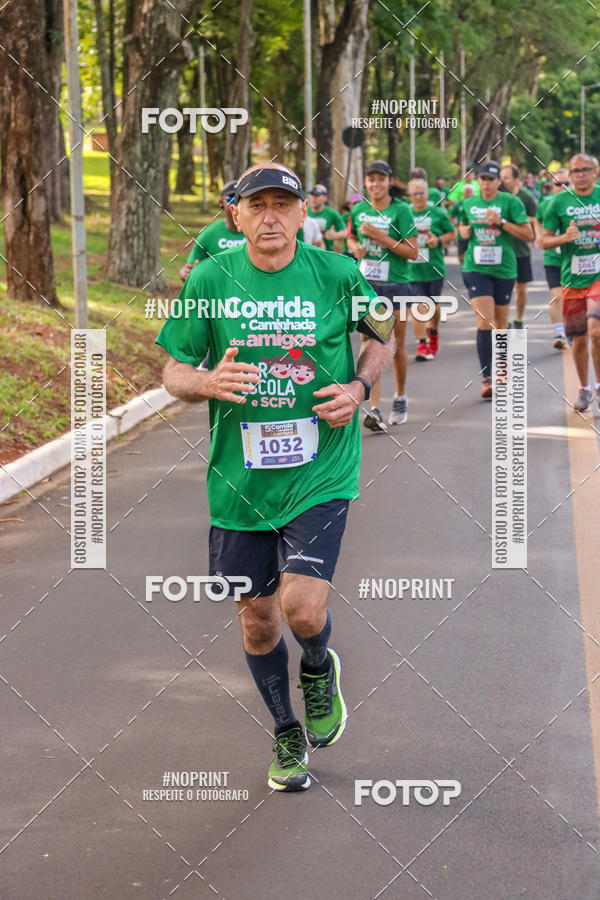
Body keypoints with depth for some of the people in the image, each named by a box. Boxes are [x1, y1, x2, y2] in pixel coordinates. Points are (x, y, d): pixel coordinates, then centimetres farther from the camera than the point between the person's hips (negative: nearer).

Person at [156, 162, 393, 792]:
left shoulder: (335, 275, -3)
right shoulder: (209, 280, -3)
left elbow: (380, 334, 15)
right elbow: (174, 371, 3)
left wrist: (359, 386, -4)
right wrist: (207, 382, -19)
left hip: (320, 474, -2)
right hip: (240, 480, 2)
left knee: (302, 606, -18)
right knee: (257, 619, 10)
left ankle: (318, 669, 20)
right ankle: (287, 735, 35)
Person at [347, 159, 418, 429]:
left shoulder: (401, 211, -7)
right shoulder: (358, 210, 6)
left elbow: (412, 252, -11)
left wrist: (380, 236, -19)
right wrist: (355, 247, 1)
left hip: (395, 285, -2)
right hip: (365, 284, 2)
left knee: (396, 347, 10)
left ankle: (400, 397, 34)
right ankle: (374, 409, -12)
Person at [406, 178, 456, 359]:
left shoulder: (438, 214, 3)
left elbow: (452, 234, 9)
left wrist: (439, 240, -9)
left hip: (434, 267, 1)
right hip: (412, 268, 0)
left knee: (433, 305, 11)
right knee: (418, 305, -11)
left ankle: (433, 332, 41)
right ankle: (421, 344, -9)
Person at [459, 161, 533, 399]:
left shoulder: (510, 202, -4)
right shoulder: (469, 204, 7)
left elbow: (528, 234, -7)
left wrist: (501, 222, -17)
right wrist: (465, 232, 3)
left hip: (503, 269, 0)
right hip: (476, 269, 0)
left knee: (501, 323, 12)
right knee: (485, 323, -13)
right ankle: (487, 378, -14)